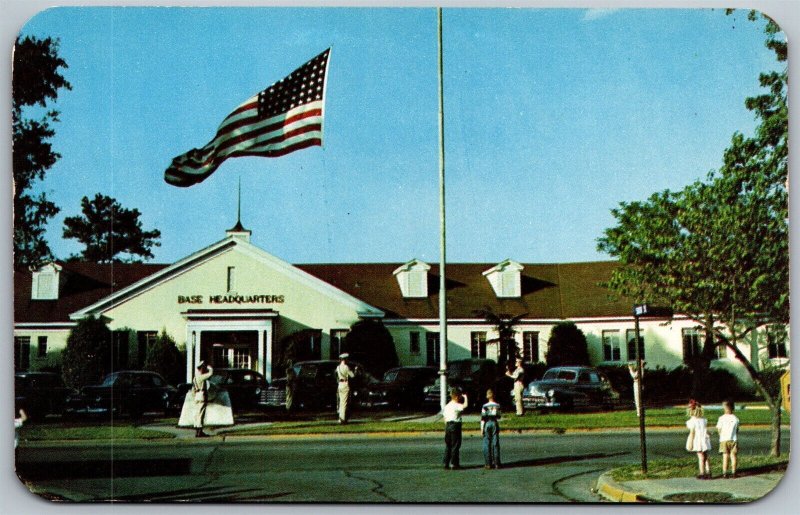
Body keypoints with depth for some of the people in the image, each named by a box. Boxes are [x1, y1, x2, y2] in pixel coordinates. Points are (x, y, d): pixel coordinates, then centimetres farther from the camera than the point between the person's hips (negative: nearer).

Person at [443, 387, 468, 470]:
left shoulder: (447, 406, 13)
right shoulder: (456, 405, -12)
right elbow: (465, 405, -29)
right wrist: (465, 397, -12)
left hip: (448, 425, 8)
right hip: (455, 425, -8)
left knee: (448, 445, 12)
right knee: (455, 445, -2)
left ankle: (446, 463, 12)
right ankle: (454, 464, -2)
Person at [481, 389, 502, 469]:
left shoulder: (485, 406, -6)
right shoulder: (497, 406, 1)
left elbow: (483, 418, -7)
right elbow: (498, 417, 7)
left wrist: (482, 429, -3)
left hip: (487, 424, -2)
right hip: (495, 424, 2)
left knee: (487, 444, 3)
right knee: (495, 444, 5)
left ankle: (488, 464, 1)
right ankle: (496, 463, 4)